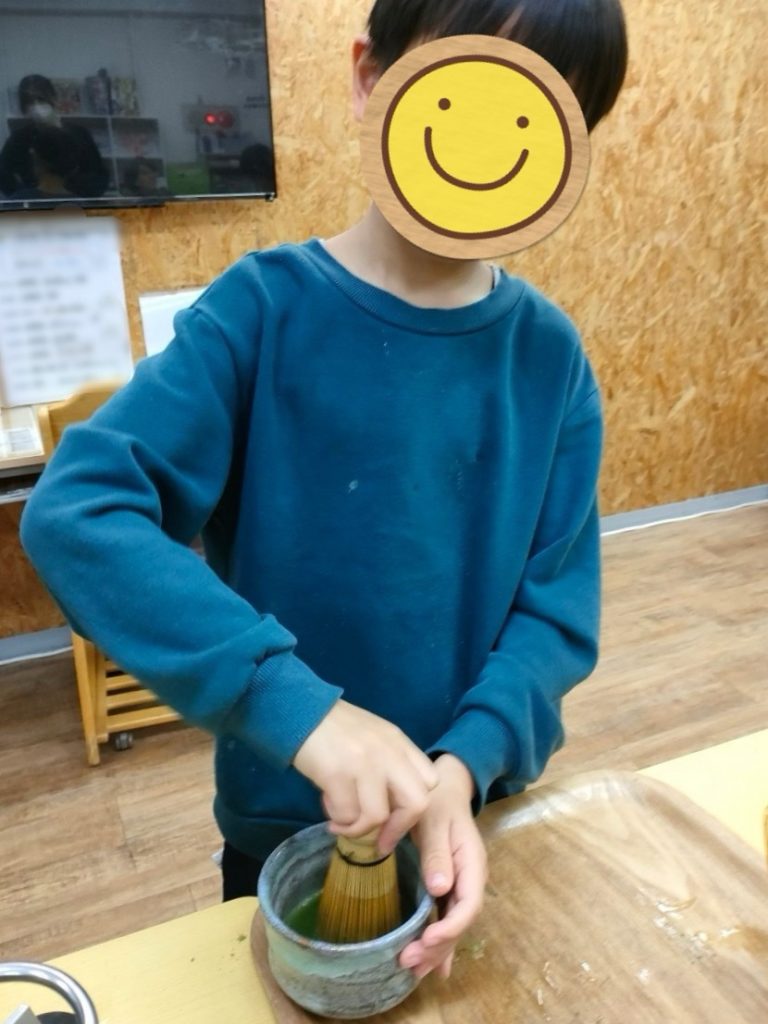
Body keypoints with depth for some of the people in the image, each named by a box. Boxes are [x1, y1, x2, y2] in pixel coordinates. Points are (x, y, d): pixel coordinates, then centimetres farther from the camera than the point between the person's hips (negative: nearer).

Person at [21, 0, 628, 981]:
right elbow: (72, 513, -28)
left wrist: (465, 763, -25)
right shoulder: (266, 307, -17)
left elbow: (559, 606, -9)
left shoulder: (550, 352, -8)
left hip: (489, 811, 3)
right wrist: (298, 707, -37)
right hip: (287, 825, -2)